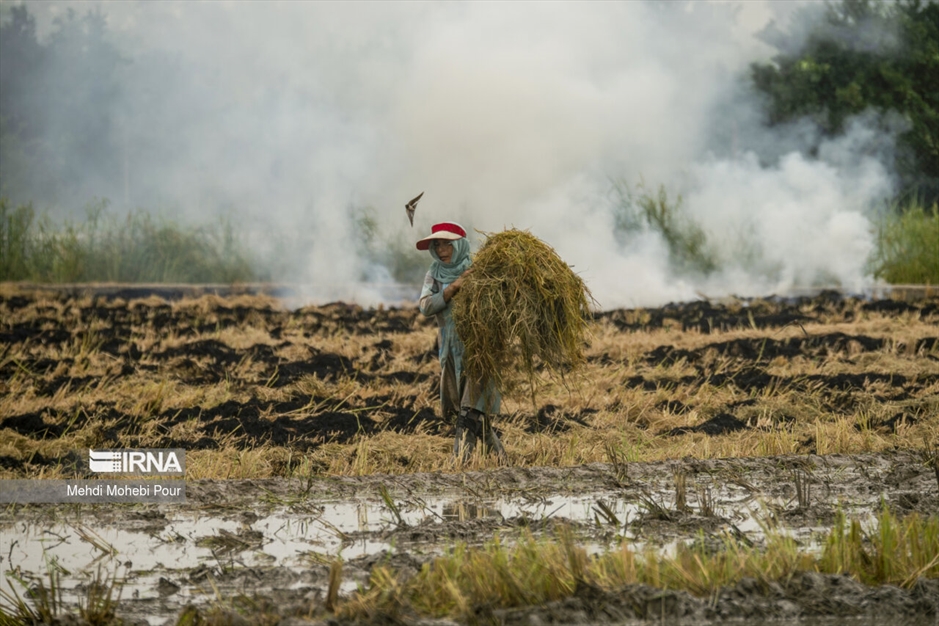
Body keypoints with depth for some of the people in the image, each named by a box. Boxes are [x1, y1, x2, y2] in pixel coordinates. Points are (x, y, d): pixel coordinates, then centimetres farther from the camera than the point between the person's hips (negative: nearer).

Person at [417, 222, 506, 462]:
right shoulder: (435, 274, 6)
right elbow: (425, 306, -8)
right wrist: (454, 288, -20)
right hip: (451, 349, 5)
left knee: (471, 409, -14)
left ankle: (461, 460, -17)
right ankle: (497, 455, 25)